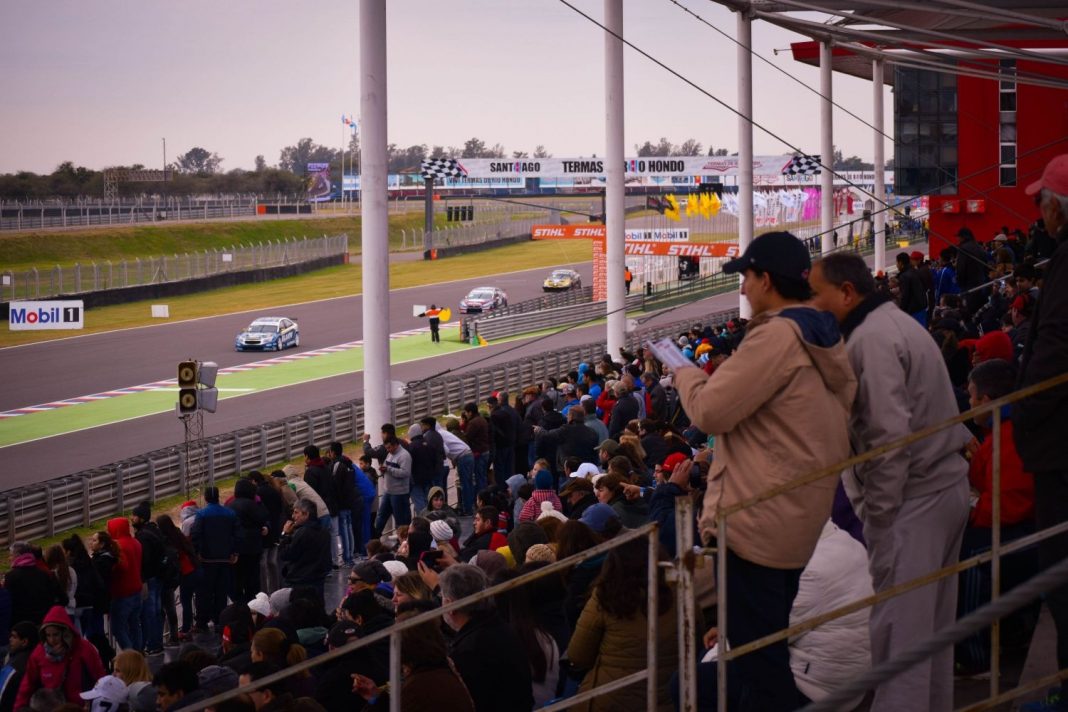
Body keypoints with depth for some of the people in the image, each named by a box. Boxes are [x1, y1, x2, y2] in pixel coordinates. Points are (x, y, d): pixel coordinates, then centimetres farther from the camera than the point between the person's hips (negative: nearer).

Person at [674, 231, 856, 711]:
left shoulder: (776, 335, -19)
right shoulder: (824, 338, 11)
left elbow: (710, 411, -18)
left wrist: (687, 375, 1)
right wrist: (718, 377, 12)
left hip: (759, 519, -10)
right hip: (801, 515, 10)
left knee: (757, 653, -3)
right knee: (769, 643, 20)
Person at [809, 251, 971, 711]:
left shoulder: (870, 339, -15)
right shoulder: (895, 323, 15)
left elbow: (888, 434, -22)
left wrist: (877, 512, -16)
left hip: (911, 498, -10)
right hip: (945, 483, 10)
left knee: (899, 625, -7)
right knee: (931, 620, 16)